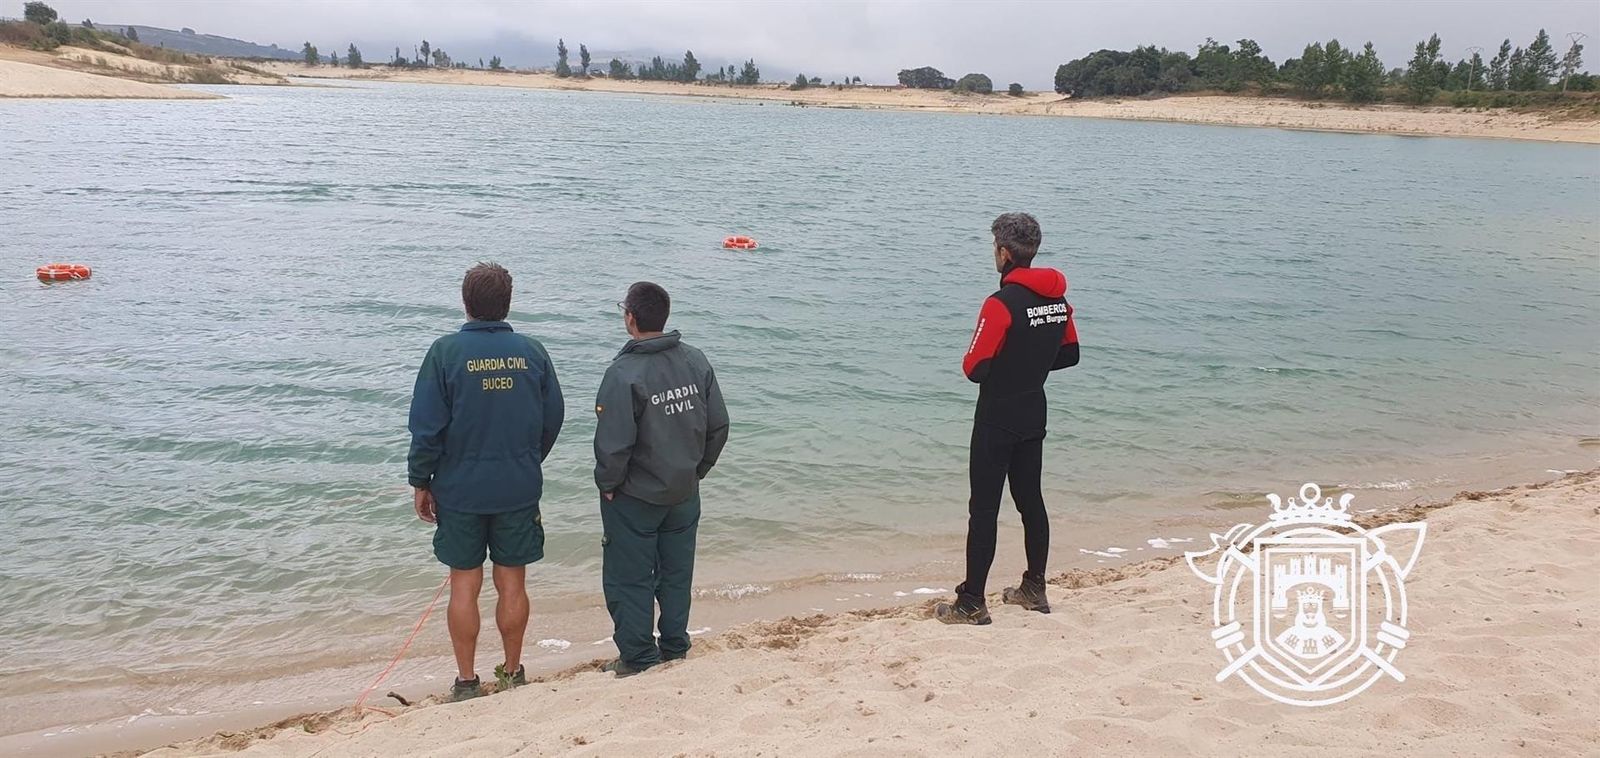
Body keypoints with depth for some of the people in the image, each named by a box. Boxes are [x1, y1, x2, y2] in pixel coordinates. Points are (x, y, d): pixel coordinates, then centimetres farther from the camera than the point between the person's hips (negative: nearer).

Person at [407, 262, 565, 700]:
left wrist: (421, 482, 2)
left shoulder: (446, 351, -10)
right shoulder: (532, 351, -2)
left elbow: (427, 426, -9)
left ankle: (466, 681, 16)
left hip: (460, 489, -2)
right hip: (520, 490, 2)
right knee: (512, 583, 12)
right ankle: (512, 672, 24)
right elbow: (553, 420, 5)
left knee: (464, 585, 8)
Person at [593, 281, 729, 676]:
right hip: (684, 494, 6)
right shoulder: (697, 361, -4)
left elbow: (613, 444, -22)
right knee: (676, 573, 18)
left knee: (629, 580, 9)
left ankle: (638, 658, 17)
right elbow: (719, 427, 2)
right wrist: (695, 470, 13)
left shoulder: (624, 374, -22)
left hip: (634, 499, -6)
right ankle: (675, 647, 30)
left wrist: (607, 483, -5)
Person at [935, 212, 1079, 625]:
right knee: (1030, 499, 17)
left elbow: (974, 369, -20)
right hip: (1035, 417, 7)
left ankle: (971, 604, 2)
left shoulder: (1001, 304, -21)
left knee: (984, 508, -2)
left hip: (997, 421, -7)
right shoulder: (1058, 299, 3)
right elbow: (1070, 355, 13)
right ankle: (1034, 589, 27)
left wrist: (998, 366, 2)